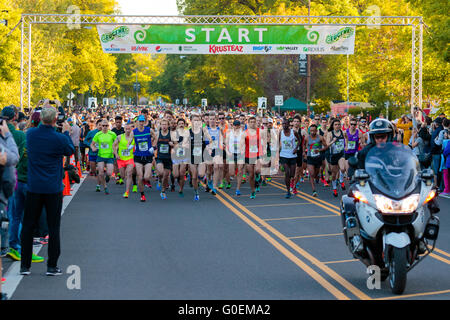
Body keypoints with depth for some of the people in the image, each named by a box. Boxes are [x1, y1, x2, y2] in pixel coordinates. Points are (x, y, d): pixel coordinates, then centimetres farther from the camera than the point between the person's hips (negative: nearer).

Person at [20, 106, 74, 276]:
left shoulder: (31, 133, -5)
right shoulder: (60, 138, -13)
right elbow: (70, 151, 6)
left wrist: (44, 111, 26)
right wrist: (66, 132, 18)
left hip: (34, 187, 2)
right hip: (53, 189, -2)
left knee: (28, 226, 11)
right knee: (53, 228, 6)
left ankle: (25, 265, 13)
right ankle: (52, 266, 9)